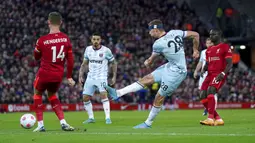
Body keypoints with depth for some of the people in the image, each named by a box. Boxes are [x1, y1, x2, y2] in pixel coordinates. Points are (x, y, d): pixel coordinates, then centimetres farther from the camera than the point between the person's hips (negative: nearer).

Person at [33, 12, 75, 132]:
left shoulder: (42, 40, -14)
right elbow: (70, 60, 0)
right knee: (52, 95, 27)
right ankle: (63, 123, 12)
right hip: (58, 75, 4)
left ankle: (40, 125, 13)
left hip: (45, 73, -4)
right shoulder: (66, 39, -4)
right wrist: (69, 77, 8)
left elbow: (36, 57, 3)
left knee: (37, 94, 21)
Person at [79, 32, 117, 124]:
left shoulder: (106, 50, -7)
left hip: (101, 77, -5)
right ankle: (91, 118, 17)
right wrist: (80, 76, 7)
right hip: (90, 77, 5)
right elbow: (84, 64, 15)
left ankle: (108, 118, -24)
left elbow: (114, 63, 5)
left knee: (103, 94, -24)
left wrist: (114, 76, 0)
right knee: (85, 98, 2)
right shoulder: (88, 49, 4)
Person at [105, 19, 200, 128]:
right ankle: (118, 93, 3)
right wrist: (195, 50, 18)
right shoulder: (175, 33, -3)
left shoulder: (158, 44, -21)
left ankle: (148, 123, 14)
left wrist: (147, 62, 23)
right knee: (147, 79, 5)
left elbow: (150, 61, -1)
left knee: (159, 97, 2)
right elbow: (195, 35, 3)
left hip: (176, 73, -9)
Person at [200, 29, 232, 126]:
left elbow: (229, 63, -8)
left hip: (219, 75, -8)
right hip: (210, 74, 8)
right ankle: (218, 119, 7)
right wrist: (203, 70, 2)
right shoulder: (209, 50, 21)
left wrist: (223, 73, -24)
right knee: (204, 96, -4)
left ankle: (210, 118, -33)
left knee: (210, 90, -30)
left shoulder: (225, 47, -2)